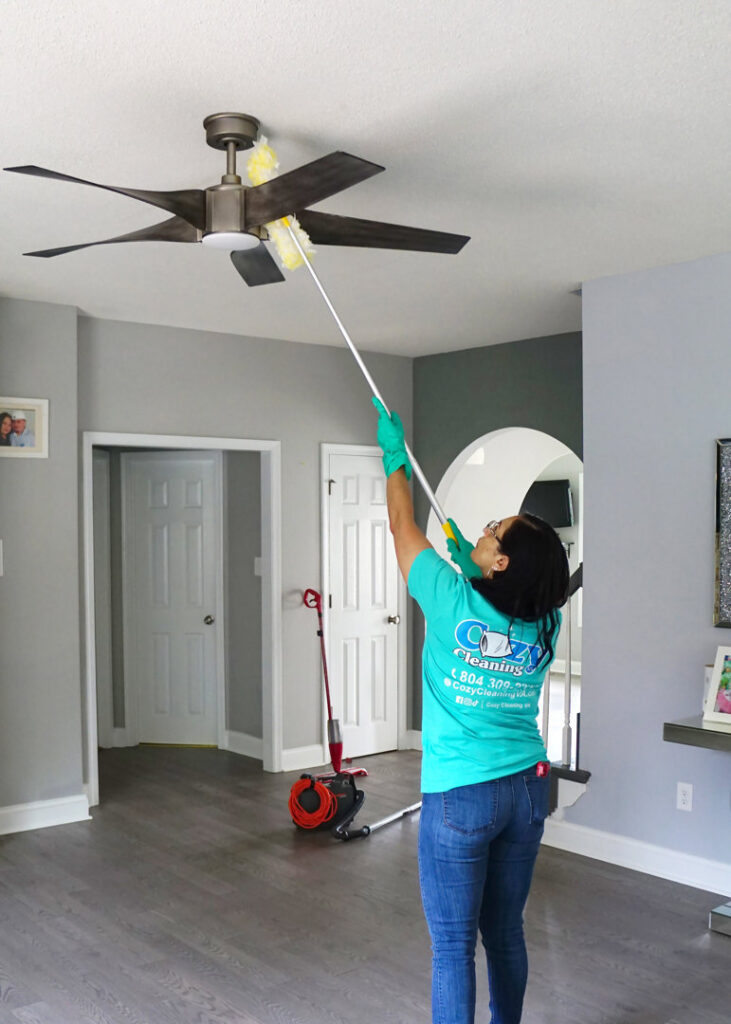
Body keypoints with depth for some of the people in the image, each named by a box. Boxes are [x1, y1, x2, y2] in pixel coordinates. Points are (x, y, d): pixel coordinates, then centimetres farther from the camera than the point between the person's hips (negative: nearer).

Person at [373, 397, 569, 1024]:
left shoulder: (453, 600, -15)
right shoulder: (543, 624, -3)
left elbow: (403, 528, 1)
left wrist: (396, 455, 13)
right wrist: (467, 559, 32)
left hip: (460, 797, -5)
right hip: (527, 789, 6)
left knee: (453, 945, 5)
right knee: (506, 932, 20)